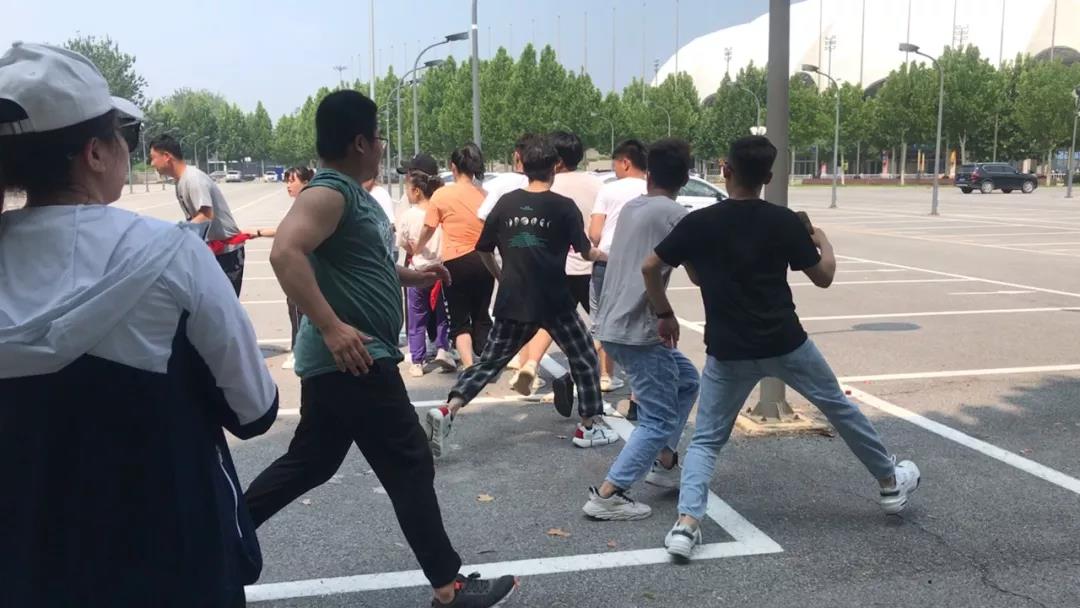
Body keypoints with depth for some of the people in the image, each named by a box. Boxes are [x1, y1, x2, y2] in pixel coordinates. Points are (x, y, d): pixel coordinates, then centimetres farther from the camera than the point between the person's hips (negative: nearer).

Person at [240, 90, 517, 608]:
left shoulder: (353, 194, 16)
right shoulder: (329, 193, -16)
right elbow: (286, 253, -31)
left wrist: (411, 277, 17)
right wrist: (331, 326, -34)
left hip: (343, 361, 10)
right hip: (351, 360, -10)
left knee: (308, 463, 19)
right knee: (411, 466, -3)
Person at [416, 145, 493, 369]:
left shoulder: (442, 195, -5)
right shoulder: (485, 195, 4)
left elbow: (428, 230, 5)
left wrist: (416, 249, 24)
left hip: (456, 262, -3)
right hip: (483, 261, 3)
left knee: (460, 320, 6)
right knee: (482, 316, 18)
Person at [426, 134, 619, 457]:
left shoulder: (506, 203, 4)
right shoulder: (564, 206, -5)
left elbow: (484, 250, 10)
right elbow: (585, 252, -1)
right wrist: (604, 256, 21)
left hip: (513, 300, 4)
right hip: (554, 301, -3)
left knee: (489, 362, 11)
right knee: (585, 360, 14)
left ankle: (447, 410, -5)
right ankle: (589, 427, 18)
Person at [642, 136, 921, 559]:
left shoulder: (699, 223, -4)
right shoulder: (785, 221, -5)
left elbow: (650, 268, -2)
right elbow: (823, 277, 3)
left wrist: (664, 314, 12)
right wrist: (825, 243, 23)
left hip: (727, 352, 0)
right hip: (784, 344, 0)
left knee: (706, 439, 10)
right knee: (839, 407, 22)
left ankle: (687, 522, -8)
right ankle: (891, 482, 41)